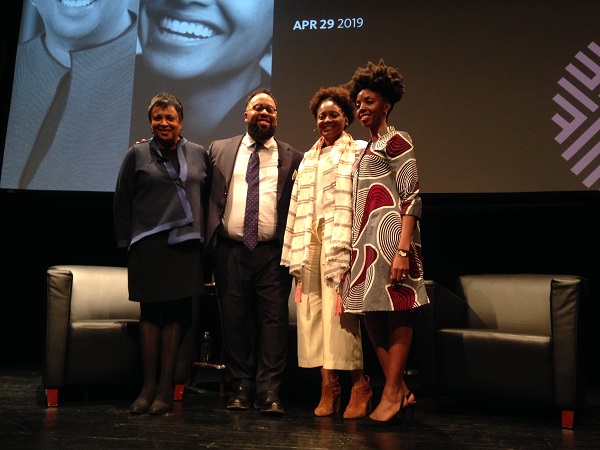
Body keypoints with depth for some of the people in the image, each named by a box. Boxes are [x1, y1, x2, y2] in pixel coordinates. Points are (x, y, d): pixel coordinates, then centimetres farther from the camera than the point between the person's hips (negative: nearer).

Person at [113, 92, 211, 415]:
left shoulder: (199, 155, 10)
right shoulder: (137, 155, 6)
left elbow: (210, 197, 13)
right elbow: (122, 203, 7)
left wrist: (204, 237, 6)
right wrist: (127, 243, 2)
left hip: (185, 245, 1)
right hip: (148, 246, -1)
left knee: (175, 313, 1)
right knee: (150, 312, 3)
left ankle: (166, 385, 9)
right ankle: (149, 385, 12)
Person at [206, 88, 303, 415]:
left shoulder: (293, 158, 9)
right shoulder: (219, 150, 13)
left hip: (273, 252, -1)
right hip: (230, 250, 1)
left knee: (273, 319, -3)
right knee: (234, 319, 6)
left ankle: (269, 391, 3)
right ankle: (240, 388, 16)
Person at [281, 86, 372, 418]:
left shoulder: (356, 153, 5)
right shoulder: (309, 158, 24)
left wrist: (345, 247, -16)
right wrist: (294, 250, 11)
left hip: (338, 241, -6)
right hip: (309, 241, 6)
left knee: (338, 311, -10)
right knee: (312, 312, 0)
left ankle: (359, 385, 0)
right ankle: (328, 385, 6)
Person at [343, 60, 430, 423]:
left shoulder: (396, 141, -3)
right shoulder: (369, 148, 22)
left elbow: (412, 198, -12)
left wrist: (403, 250, -21)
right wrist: (357, 247, 15)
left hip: (390, 235, -9)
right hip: (368, 239, 9)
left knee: (396, 315, -4)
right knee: (373, 315, 7)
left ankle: (393, 393, 4)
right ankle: (402, 391, 16)